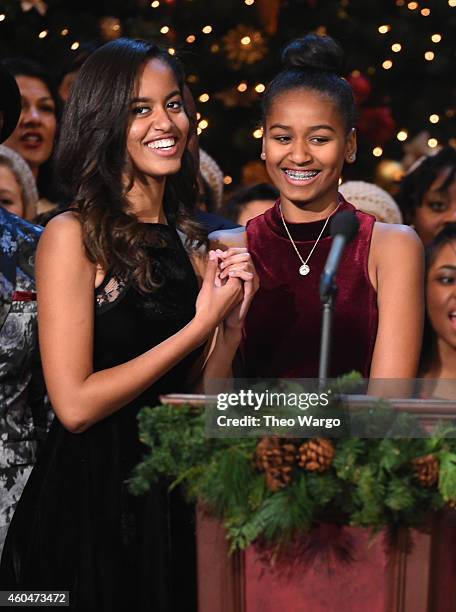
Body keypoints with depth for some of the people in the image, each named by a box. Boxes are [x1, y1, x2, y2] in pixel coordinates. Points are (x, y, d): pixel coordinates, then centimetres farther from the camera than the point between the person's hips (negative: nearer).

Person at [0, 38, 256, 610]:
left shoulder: (188, 239, 8)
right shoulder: (72, 236, -11)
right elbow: (75, 404, -19)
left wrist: (232, 320, -7)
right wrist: (200, 324, -14)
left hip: (171, 496, 6)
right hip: (90, 497, -6)